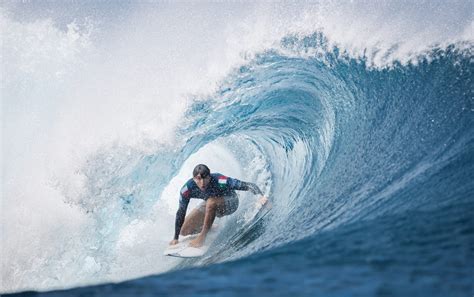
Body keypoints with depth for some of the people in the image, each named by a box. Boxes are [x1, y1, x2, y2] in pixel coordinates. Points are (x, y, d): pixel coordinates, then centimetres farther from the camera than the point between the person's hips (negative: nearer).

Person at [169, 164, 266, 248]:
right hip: (210, 205, 4)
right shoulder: (187, 189, -28)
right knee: (184, 231, -1)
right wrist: (176, 238, -11)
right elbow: (181, 212, -15)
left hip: (230, 203, -4)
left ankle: (203, 236, -23)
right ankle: (211, 227, 26)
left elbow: (249, 185, -40)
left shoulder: (219, 181, -38)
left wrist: (261, 196, -60)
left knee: (211, 201, -38)